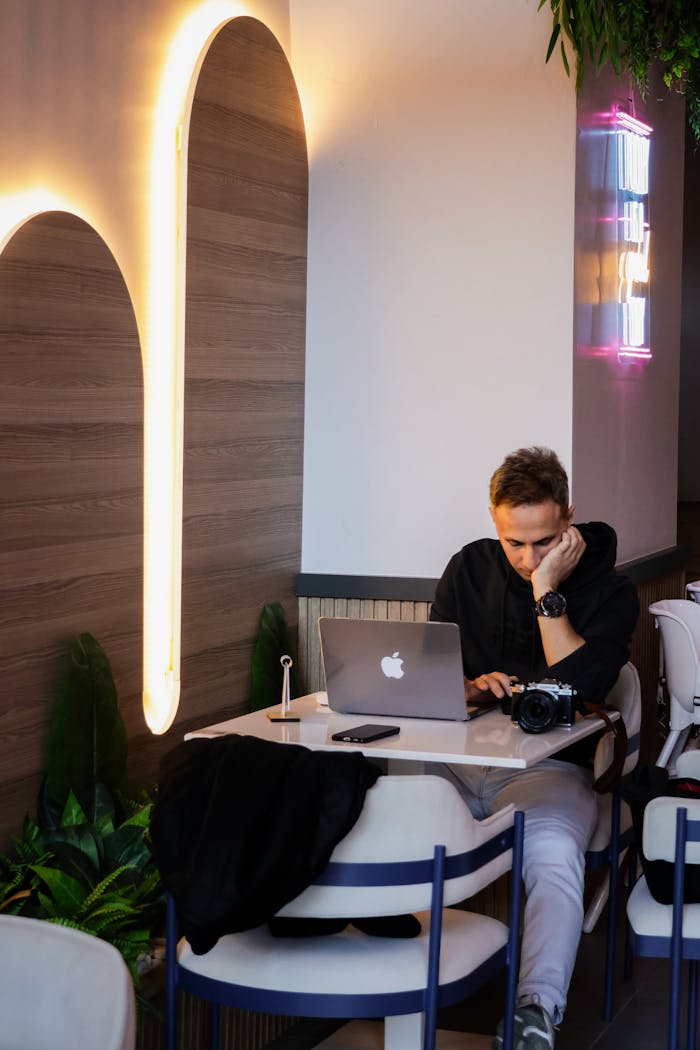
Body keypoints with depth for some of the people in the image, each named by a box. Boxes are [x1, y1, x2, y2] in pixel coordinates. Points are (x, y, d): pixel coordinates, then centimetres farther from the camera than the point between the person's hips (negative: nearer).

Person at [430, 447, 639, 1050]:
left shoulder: (610, 592, 2)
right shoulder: (470, 569, 14)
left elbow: (578, 689, -13)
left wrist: (547, 590, -12)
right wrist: (470, 686, -8)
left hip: (548, 767, -3)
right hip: (458, 759, 3)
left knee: (554, 853, -37)